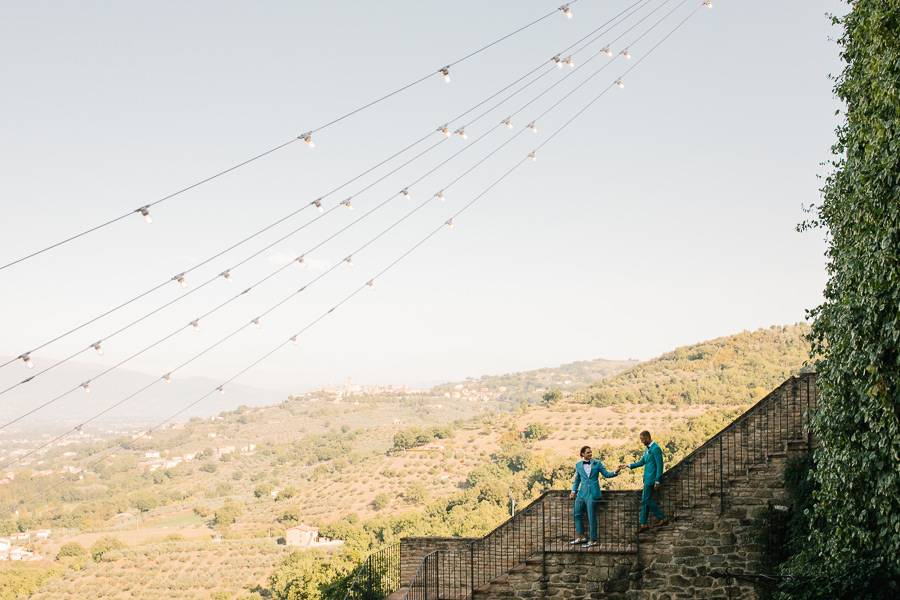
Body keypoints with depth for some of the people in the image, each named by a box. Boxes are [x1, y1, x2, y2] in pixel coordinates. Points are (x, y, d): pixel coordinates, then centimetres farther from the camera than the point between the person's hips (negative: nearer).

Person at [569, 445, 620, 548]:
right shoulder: (578, 465, 9)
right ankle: (580, 537, 18)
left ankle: (593, 540, 2)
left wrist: (615, 473, -13)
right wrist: (573, 491, 10)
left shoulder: (597, 463, 2)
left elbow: (606, 474, 5)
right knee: (576, 513, 6)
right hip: (582, 493, 4)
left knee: (591, 517, -5)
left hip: (592, 493, -4)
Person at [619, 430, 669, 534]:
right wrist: (628, 466, 16)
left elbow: (659, 466, -17)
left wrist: (657, 481, -19)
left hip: (651, 478, -10)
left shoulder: (656, 449, -14)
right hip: (647, 478, 10)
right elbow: (642, 462, 24)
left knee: (647, 499, -6)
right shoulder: (647, 449, 16)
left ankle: (663, 518, 2)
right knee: (644, 500, 8)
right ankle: (643, 524, 11)